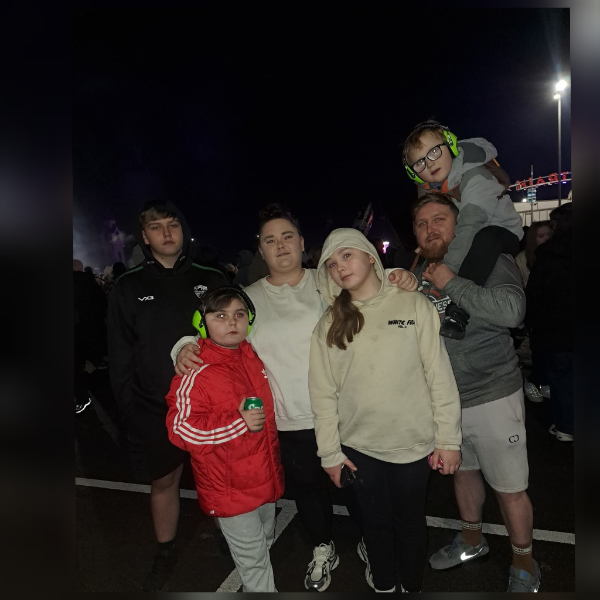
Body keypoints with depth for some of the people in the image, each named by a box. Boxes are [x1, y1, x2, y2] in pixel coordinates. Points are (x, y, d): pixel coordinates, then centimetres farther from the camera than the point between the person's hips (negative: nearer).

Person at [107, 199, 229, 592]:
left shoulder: (212, 281, 0)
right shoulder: (129, 288, 1)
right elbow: (120, 355, 3)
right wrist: (128, 408, -1)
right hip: (155, 409, 1)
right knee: (163, 481, 14)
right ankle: (166, 555, 38)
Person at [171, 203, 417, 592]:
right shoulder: (250, 298, 0)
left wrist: (403, 279, -18)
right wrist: (185, 346, -17)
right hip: (290, 423, 1)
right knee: (307, 487, 22)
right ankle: (323, 550, 51)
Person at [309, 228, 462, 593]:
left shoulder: (415, 305, -7)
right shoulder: (329, 325, -2)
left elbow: (440, 377, -7)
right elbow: (323, 393, -1)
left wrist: (449, 439, -8)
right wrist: (330, 452, -1)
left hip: (413, 443, -1)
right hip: (359, 446, 2)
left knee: (411, 522, 18)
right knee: (376, 521, 20)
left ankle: (412, 586, 45)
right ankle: (383, 584, 47)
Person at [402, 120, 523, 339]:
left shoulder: (475, 176, -28)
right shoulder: (427, 189, -5)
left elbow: (470, 227, -42)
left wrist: (446, 272, -51)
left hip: (501, 234, -7)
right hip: (457, 239, 7)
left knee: (487, 238, -42)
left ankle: (458, 309, -49)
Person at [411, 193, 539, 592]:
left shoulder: (489, 259, -13)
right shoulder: (419, 274, 6)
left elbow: (511, 311, -31)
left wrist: (451, 283, -25)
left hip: (492, 397, -5)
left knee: (510, 488, 8)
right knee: (463, 471, 24)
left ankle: (524, 565, 35)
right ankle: (472, 540, 48)